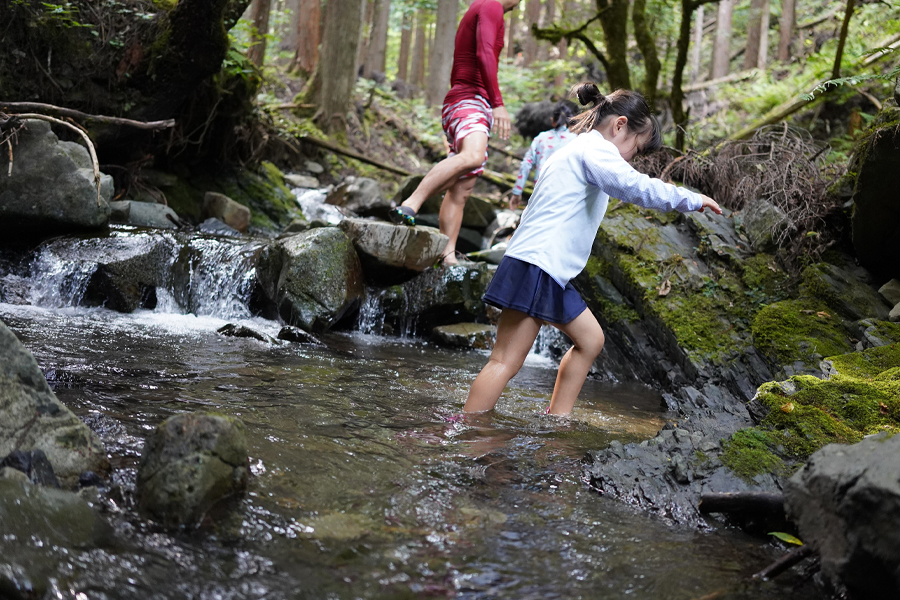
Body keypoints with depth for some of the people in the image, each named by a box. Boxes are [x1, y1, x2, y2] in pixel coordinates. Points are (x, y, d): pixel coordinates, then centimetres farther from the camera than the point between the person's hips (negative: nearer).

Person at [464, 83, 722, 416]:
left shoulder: (579, 150, 25)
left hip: (552, 274, 11)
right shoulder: (594, 148, -7)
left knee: (590, 340, 18)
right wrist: (691, 200, -14)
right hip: (535, 266, -11)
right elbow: (634, 186, -23)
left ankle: (555, 422, 20)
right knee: (506, 361, -12)